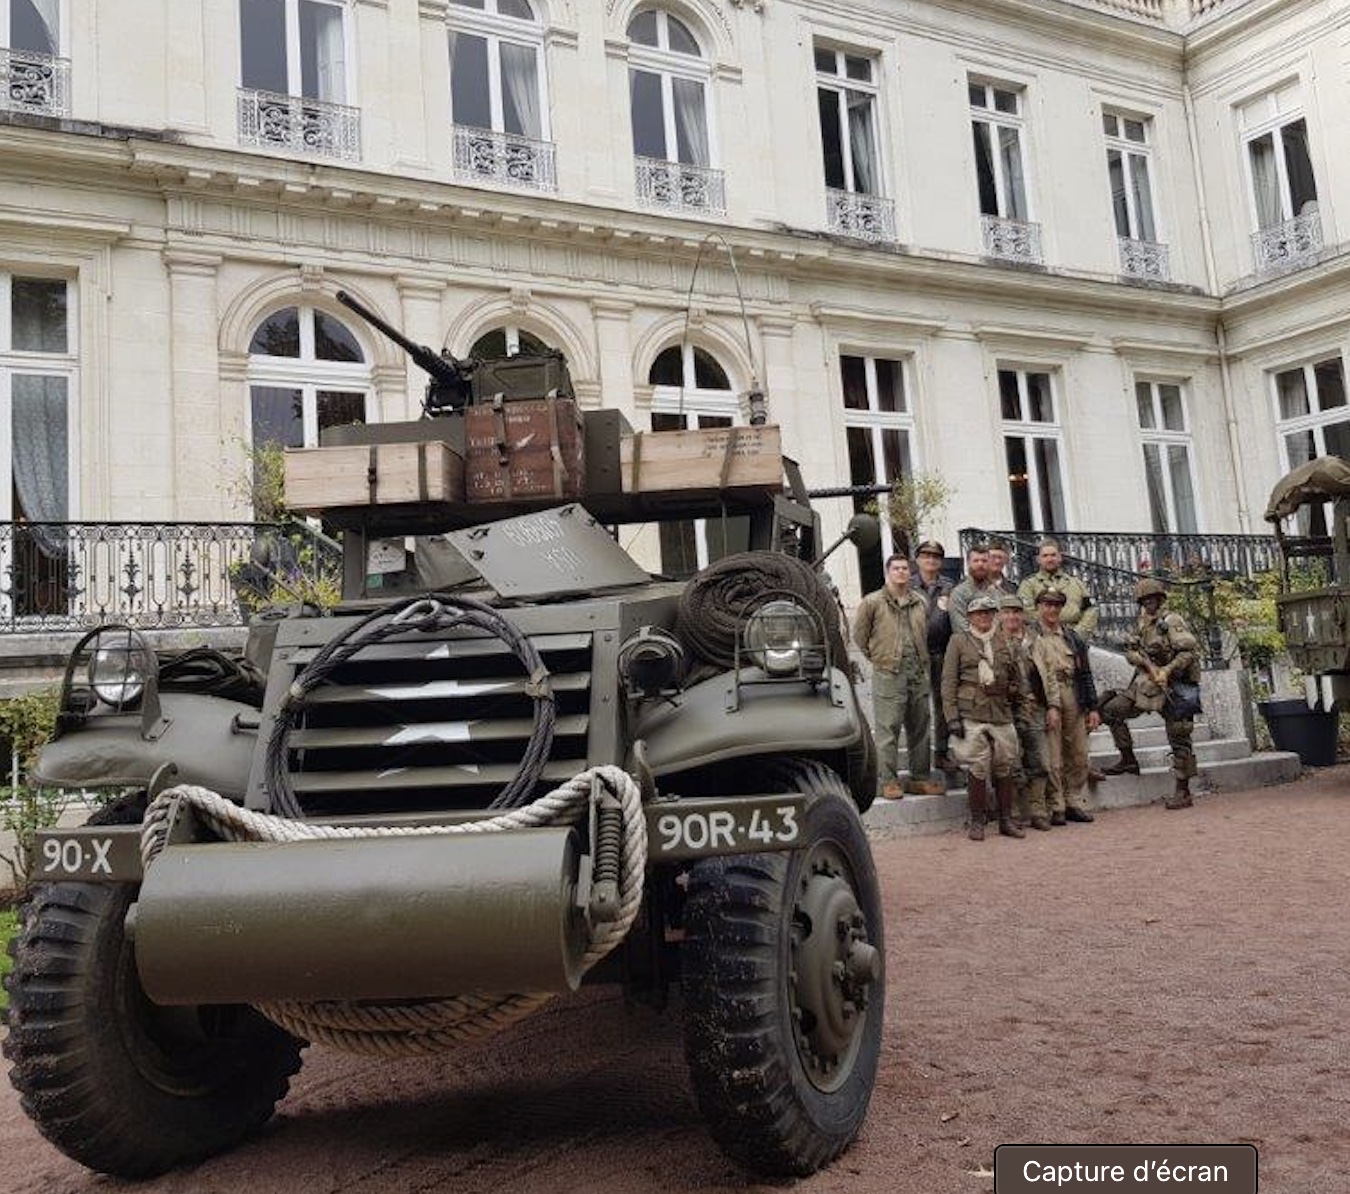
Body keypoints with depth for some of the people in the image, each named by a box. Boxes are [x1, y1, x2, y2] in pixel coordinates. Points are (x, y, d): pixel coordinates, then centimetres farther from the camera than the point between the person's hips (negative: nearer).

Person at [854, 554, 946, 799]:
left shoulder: (920, 603, 12)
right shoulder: (872, 602, -2)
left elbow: (926, 634, 20)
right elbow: (859, 634, 3)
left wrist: (922, 659, 10)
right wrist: (876, 657, 3)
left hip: (919, 673, 5)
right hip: (888, 674, -5)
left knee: (920, 728, 10)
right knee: (887, 729, -5)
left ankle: (920, 778, 19)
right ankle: (888, 780, 1)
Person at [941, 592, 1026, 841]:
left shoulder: (1002, 641, 14)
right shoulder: (959, 641, 2)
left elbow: (1014, 675, 26)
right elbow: (948, 682, -2)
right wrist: (952, 716, -8)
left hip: (1001, 713, 4)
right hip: (972, 714, -4)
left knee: (1005, 766, 6)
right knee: (978, 768, -5)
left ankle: (1006, 820, 16)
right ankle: (978, 821, 6)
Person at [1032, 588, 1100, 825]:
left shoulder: (1072, 637, 17)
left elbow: (1085, 673, 17)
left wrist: (1092, 707, 12)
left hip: (1074, 701, 5)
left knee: (1079, 756, 8)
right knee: (1052, 760, -4)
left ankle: (1075, 803, 19)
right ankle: (1056, 807, 4)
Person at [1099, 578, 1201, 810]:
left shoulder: (1172, 621, -11)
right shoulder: (1142, 624, 11)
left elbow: (1190, 650, -18)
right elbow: (1130, 651, 7)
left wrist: (1167, 669, -26)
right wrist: (1147, 663, -11)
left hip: (1172, 688, -7)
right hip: (1146, 686, 7)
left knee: (1179, 738, -2)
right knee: (1111, 710, 0)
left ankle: (1183, 792, 4)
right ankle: (1128, 760, 11)